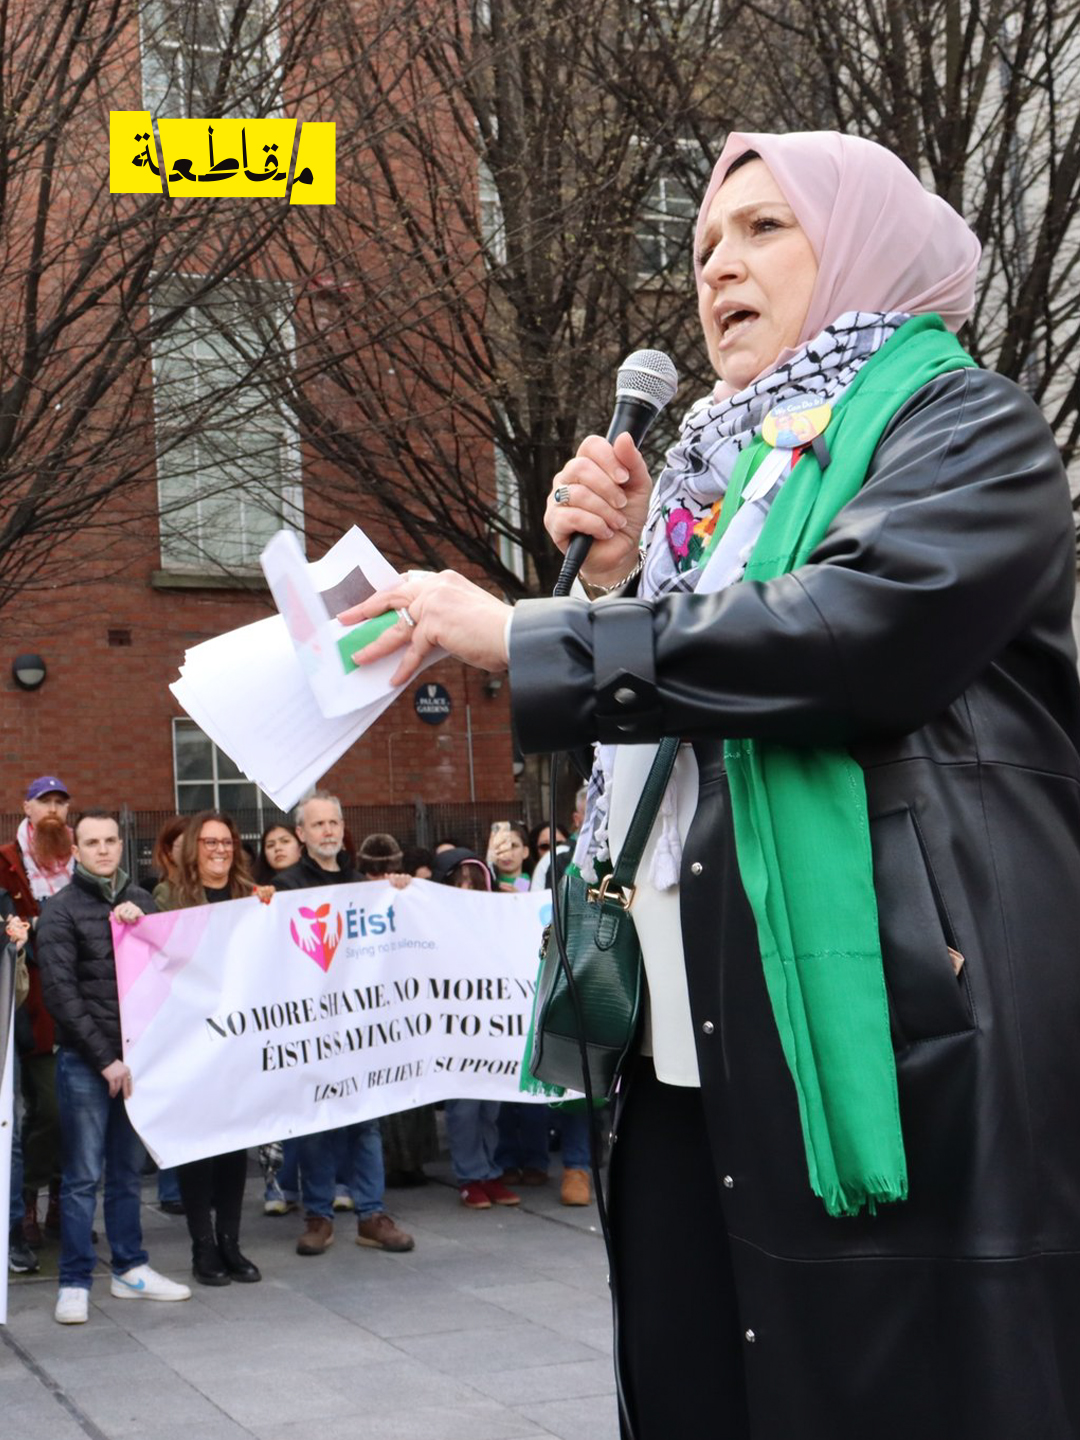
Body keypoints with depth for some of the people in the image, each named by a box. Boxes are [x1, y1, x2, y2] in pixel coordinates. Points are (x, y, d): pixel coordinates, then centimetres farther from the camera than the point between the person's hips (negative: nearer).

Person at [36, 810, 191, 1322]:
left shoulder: (139, 902, 12)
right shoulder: (61, 910, -3)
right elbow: (61, 994, -8)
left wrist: (139, 923, -8)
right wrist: (105, 1058, -11)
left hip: (135, 1057, 4)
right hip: (84, 1062, -4)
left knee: (129, 1170, 12)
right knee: (83, 1175, -1)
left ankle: (130, 1269, 22)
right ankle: (75, 1283, 6)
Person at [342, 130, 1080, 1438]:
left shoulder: (964, 428, 0)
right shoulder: (721, 472, 21)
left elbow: (855, 628, -20)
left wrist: (522, 636, -14)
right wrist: (617, 570, 8)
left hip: (899, 1036, -7)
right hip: (698, 1047, 7)